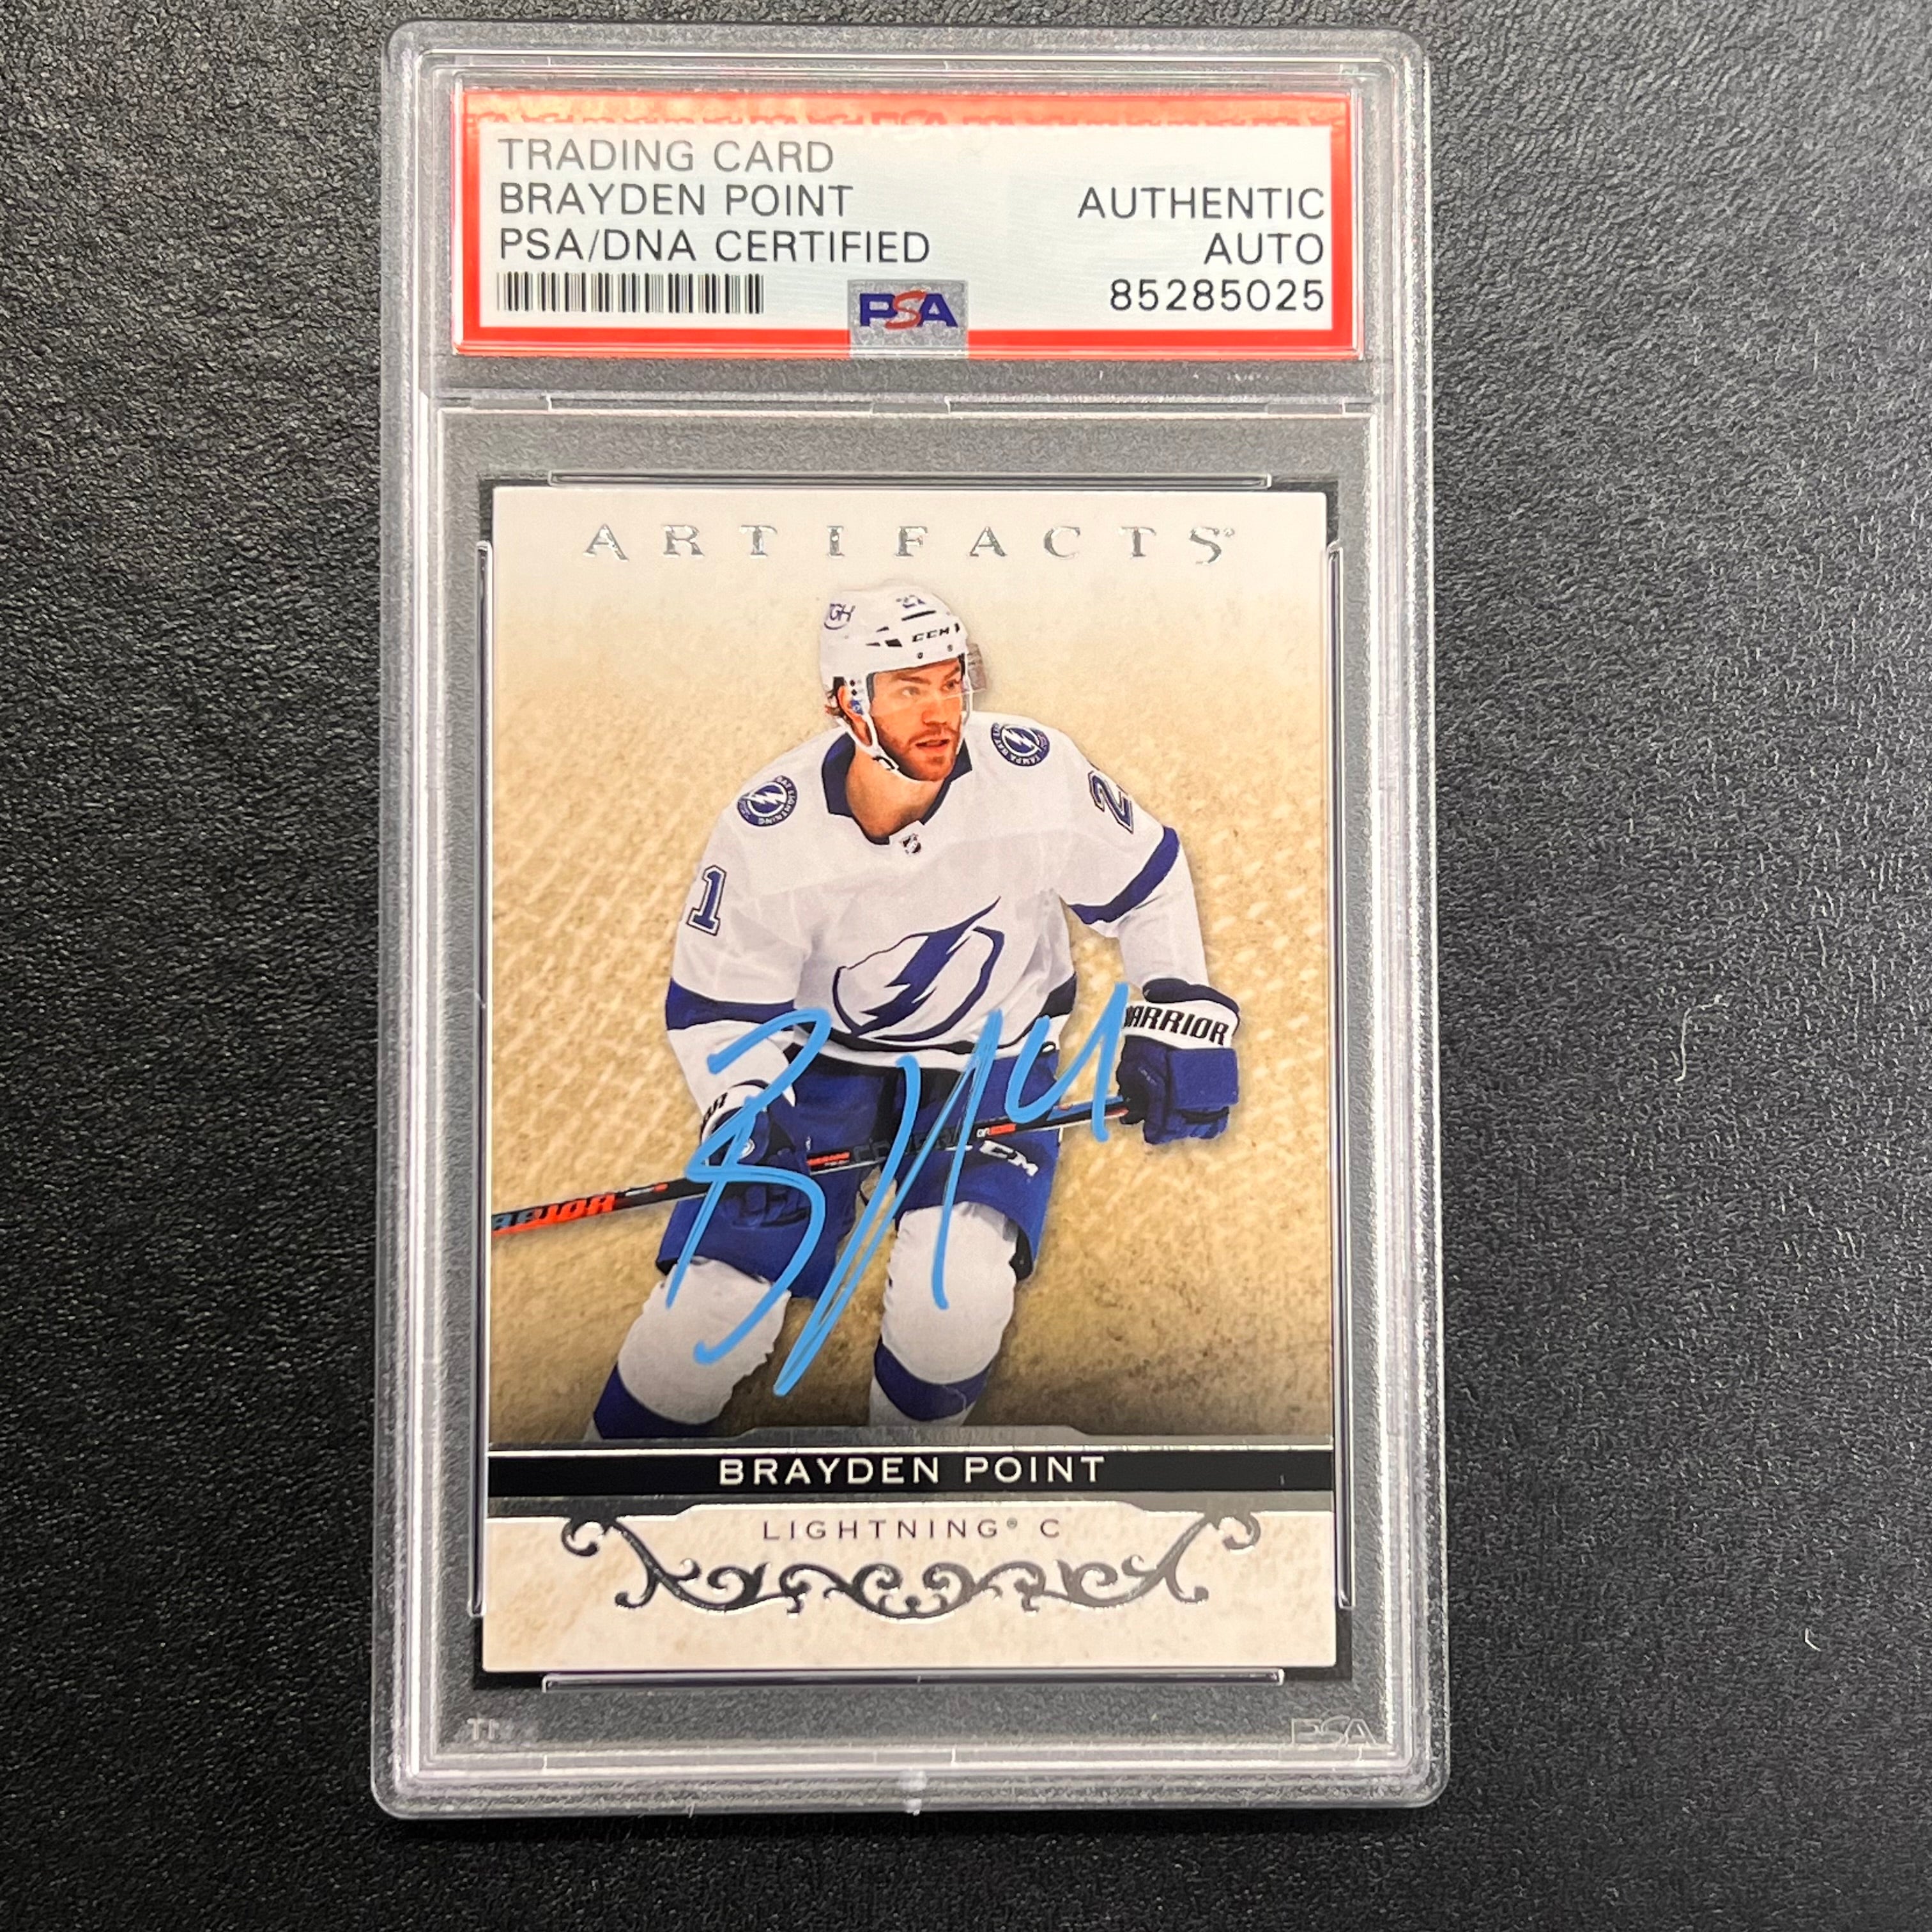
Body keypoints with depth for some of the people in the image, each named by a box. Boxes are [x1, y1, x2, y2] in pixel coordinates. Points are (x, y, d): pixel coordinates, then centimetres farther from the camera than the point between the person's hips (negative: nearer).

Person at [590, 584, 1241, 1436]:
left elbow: (1146, 879, -2)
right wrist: (745, 1115, -26)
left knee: (958, 1286, -24)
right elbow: (715, 1004, -9)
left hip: (993, 1058, 0)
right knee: (714, 1304, -11)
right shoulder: (766, 831, -19)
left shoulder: (1035, 773, -20)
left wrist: (1180, 1019, -5)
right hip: (821, 1056, 0)